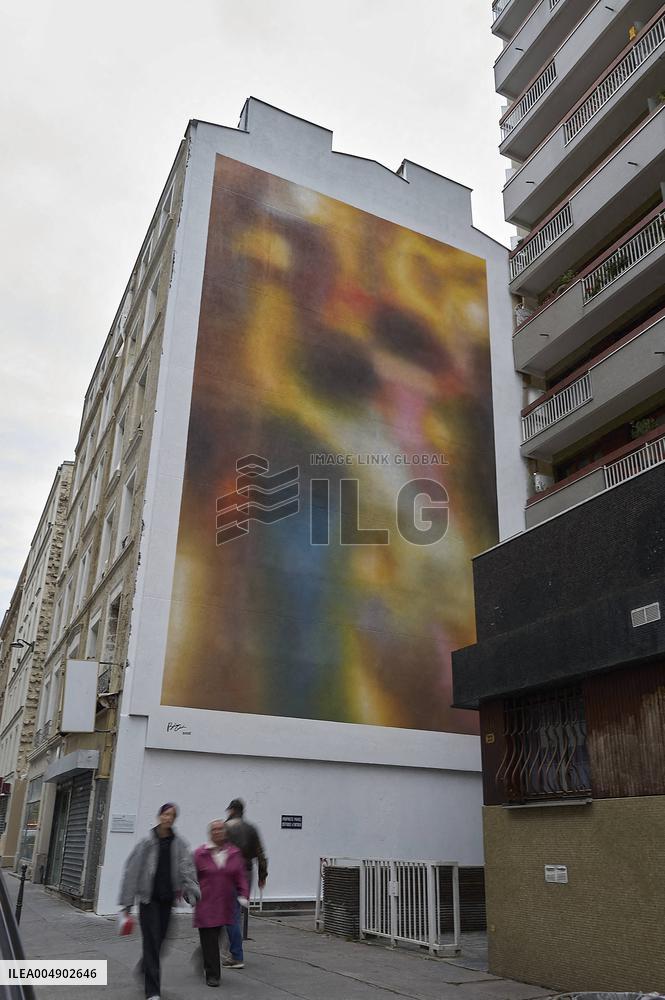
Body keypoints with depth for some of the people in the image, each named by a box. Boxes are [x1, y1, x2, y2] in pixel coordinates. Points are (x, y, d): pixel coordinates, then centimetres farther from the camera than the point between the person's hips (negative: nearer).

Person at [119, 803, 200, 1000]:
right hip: (149, 899, -3)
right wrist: (127, 902, -5)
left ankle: (145, 971, 41)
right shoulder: (146, 843, -8)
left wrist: (192, 891, -26)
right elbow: (132, 871, -5)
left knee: (159, 941, 13)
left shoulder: (180, 844, -1)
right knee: (152, 942, -5)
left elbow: (187, 869, -10)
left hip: (167, 899, 3)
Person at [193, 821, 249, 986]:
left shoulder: (234, 853, 4)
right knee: (209, 940, -3)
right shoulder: (200, 853, -4)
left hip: (225, 904, 3)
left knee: (216, 937, 8)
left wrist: (244, 895, -4)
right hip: (205, 904, -3)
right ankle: (212, 975, 9)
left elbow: (241, 876, 6)